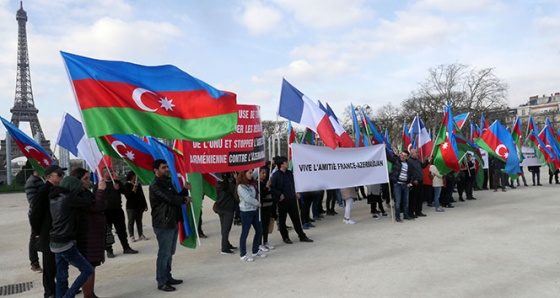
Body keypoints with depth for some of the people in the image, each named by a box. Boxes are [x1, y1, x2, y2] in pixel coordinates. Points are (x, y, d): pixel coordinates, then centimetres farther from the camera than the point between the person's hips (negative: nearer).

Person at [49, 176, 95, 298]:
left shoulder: (54, 199, 9)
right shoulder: (68, 198, -16)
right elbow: (88, 201, -11)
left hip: (56, 243, 9)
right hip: (66, 244, -9)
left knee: (61, 277, 14)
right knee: (87, 270, 0)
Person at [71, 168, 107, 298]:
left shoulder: (87, 193, 12)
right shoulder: (77, 196, -17)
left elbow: (102, 206, 11)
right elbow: (96, 207, -27)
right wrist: (100, 190, -24)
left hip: (94, 235, 9)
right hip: (86, 236, -9)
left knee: (91, 267, 16)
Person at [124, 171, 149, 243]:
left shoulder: (138, 184, 12)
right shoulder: (127, 185, -5)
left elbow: (142, 195, 17)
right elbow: (127, 196, -15)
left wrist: (145, 205, 16)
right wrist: (133, 190, -25)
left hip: (139, 206, 5)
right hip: (131, 207, -5)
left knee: (139, 221, 11)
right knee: (131, 221, 0)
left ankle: (141, 235, 16)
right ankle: (131, 236, 6)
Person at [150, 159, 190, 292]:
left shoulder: (167, 182, 16)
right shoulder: (155, 185, -15)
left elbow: (176, 197, 14)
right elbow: (169, 198, -23)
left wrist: (185, 190, -3)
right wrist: (184, 199, -7)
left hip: (172, 222, 9)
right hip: (163, 225, -9)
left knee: (170, 252, 16)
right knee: (164, 253, -3)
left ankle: (168, 277, 28)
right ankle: (161, 282, 7)